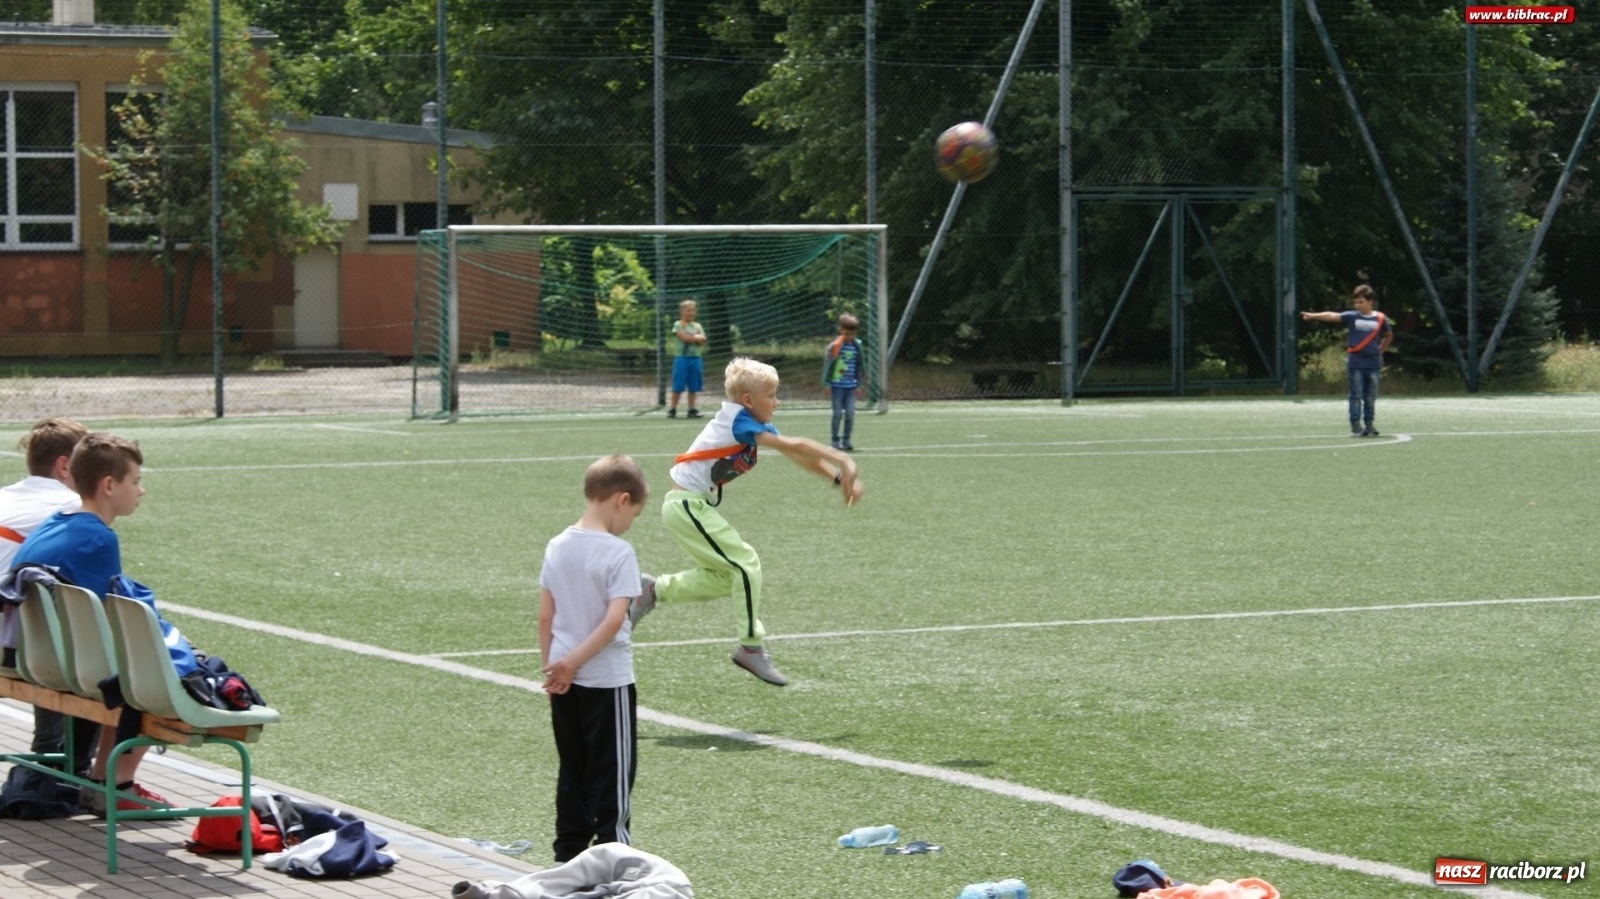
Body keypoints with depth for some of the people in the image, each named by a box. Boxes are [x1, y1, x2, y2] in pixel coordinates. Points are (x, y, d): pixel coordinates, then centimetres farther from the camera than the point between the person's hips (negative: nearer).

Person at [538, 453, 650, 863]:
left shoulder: (557, 547, 3)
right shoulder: (619, 553, -14)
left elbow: (545, 616, 6)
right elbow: (614, 619, -22)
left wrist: (552, 665, 12)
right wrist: (572, 662, -17)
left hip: (564, 681, 6)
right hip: (608, 679, -6)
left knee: (573, 768, 15)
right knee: (613, 769, 3)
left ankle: (568, 852, 20)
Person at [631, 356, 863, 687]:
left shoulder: (757, 425, 6)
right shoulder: (737, 420, -20)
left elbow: (797, 455, 2)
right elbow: (792, 446, -29)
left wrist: (839, 477, -10)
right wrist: (841, 460, -30)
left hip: (689, 506, 10)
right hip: (686, 505, -10)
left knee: (722, 578, 13)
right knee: (746, 563, -10)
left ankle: (655, 590, 23)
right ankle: (751, 647, -3)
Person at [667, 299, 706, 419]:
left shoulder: (697, 326, 13)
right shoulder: (678, 325, -2)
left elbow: (702, 340, 2)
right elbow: (684, 337, -15)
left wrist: (692, 338, -12)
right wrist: (696, 338, -4)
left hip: (695, 358, 5)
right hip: (681, 358, -5)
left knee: (694, 387, 5)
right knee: (678, 386, -4)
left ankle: (692, 409, 11)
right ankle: (672, 409, 2)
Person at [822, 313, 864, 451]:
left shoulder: (856, 345, 6)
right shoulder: (835, 346, -9)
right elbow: (827, 363, -9)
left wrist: (858, 384, 13)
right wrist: (827, 383, -13)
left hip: (851, 386, 4)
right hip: (837, 385, -4)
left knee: (850, 414, 1)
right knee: (838, 414, -1)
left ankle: (846, 441, 10)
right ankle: (836, 442, 7)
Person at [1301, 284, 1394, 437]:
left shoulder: (1380, 319, 4)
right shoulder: (1351, 316, -1)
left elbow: (1388, 335, 22)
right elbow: (1332, 316, -14)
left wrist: (1381, 350, 14)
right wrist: (1313, 316, -26)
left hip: (1373, 363, 2)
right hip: (1355, 364, -2)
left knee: (1371, 397, 7)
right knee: (1356, 396, -1)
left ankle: (1368, 425, 16)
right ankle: (1356, 426, 1)